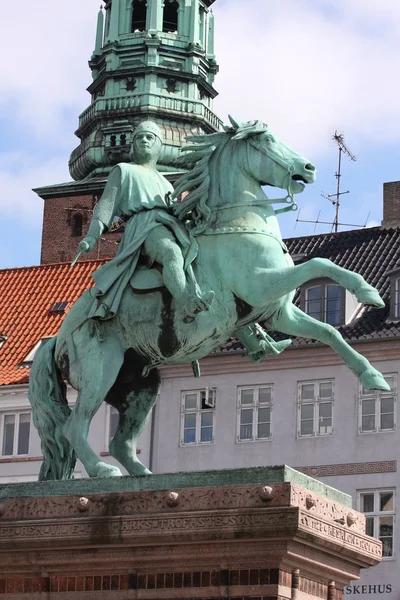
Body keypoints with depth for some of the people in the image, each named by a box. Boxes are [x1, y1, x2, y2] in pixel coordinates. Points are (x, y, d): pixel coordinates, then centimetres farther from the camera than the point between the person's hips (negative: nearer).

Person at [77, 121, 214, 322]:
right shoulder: (124, 171, 24)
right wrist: (92, 235, -7)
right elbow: (107, 203, 9)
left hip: (171, 226, 8)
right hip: (143, 225, -7)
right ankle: (187, 305, -68)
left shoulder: (165, 184, 40)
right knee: (172, 253, -40)